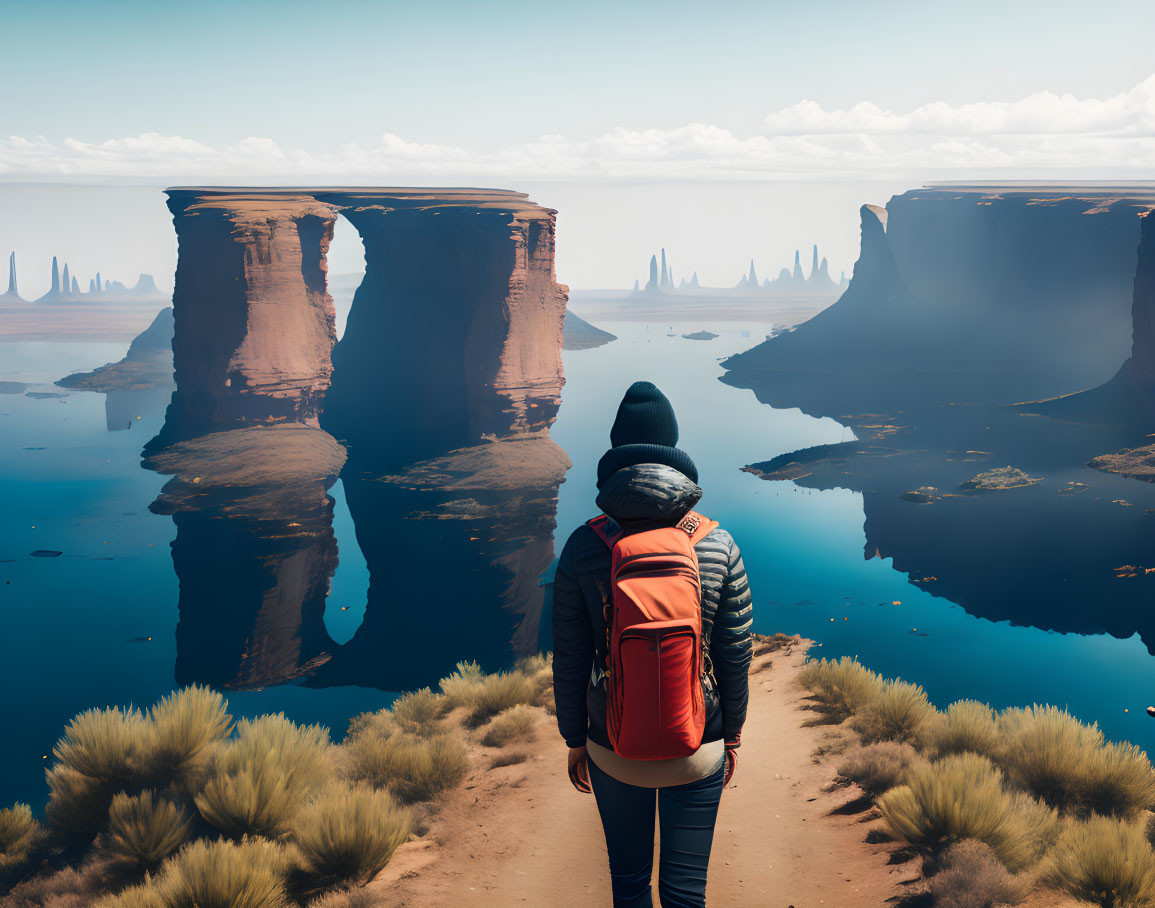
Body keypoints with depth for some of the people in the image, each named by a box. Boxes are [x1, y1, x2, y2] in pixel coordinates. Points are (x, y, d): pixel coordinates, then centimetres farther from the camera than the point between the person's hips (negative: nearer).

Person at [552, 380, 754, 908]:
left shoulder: (582, 548, -14)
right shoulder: (718, 547, -12)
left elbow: (569, 662, -7)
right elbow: (735, 656, -5)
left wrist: (575, 741, 8)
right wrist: (732, 736, 10)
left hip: (614, 747, 0)